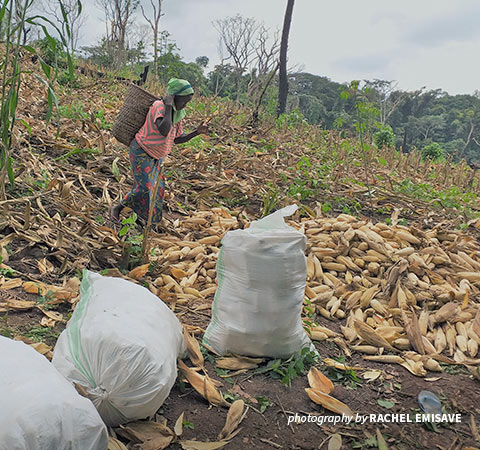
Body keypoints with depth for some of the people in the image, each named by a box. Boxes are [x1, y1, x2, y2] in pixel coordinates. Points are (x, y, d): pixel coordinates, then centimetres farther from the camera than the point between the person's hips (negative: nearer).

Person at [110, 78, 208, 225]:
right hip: (141, 152, -8)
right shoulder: (159, 106, -28)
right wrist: (168, 106, -38)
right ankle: (117, 209, 9)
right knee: (144, 188, -12)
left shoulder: (177, 114, -3)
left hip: (154, 156, 9)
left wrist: (197, 132, -6)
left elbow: (177, 139, 5)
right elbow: (164, 131, -46)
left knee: (155, 185, 19)